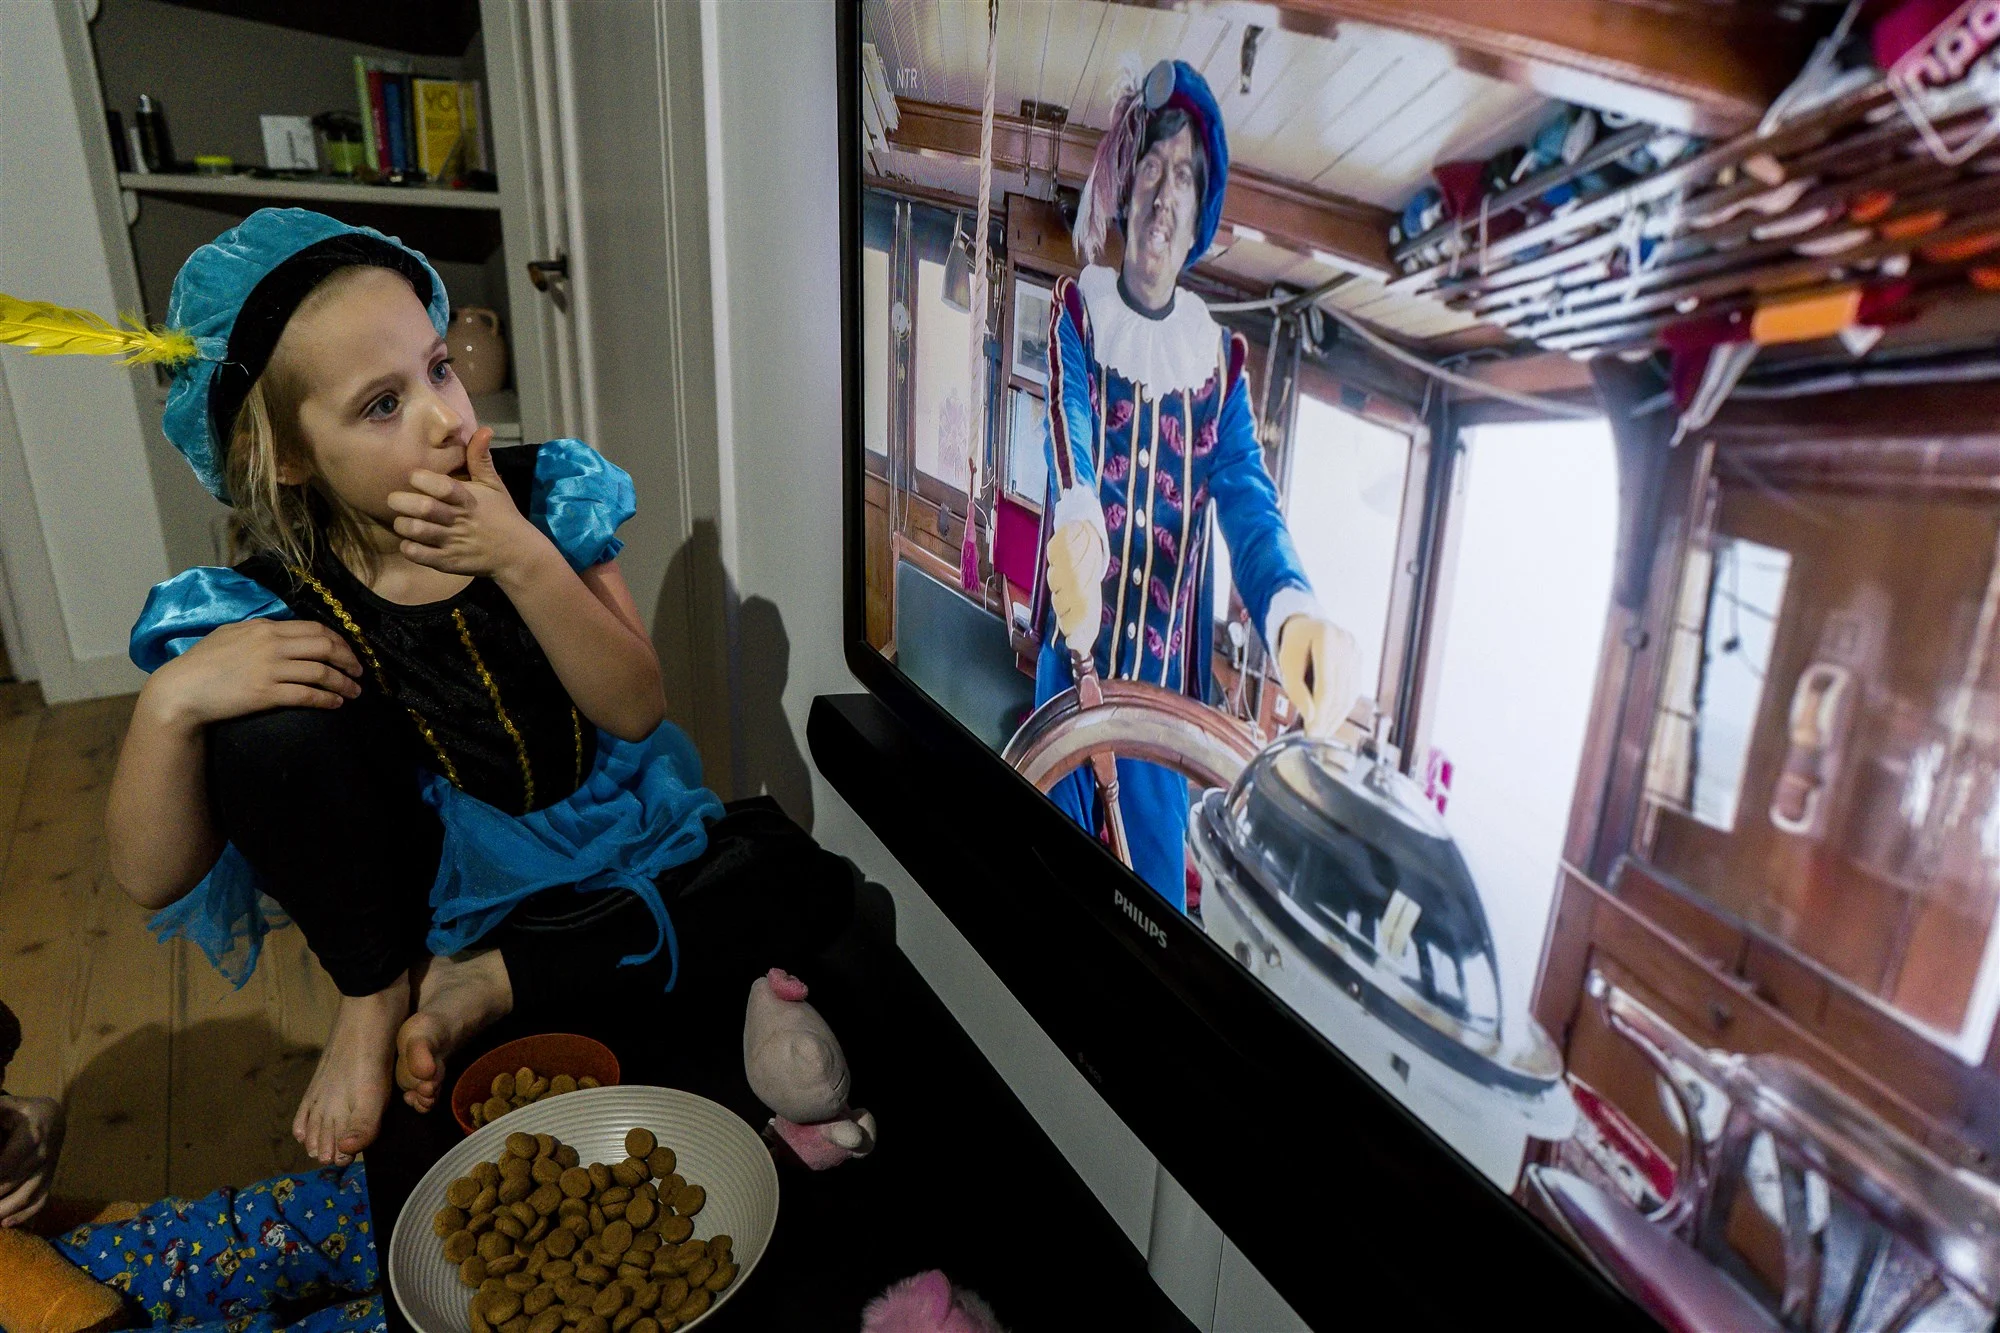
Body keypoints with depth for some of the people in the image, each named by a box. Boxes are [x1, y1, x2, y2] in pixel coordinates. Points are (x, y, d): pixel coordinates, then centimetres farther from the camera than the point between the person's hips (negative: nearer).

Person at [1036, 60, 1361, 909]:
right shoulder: (1077, 314, -1)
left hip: (1165, 682, 1)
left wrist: (1292, 613, -36)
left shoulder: (1217, 359, 2)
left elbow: (1248, 501, -13)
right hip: (1074, 659, -1)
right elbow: (1067, 429, -21)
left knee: (1158, 897, 7)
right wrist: (1076, 530, -46)